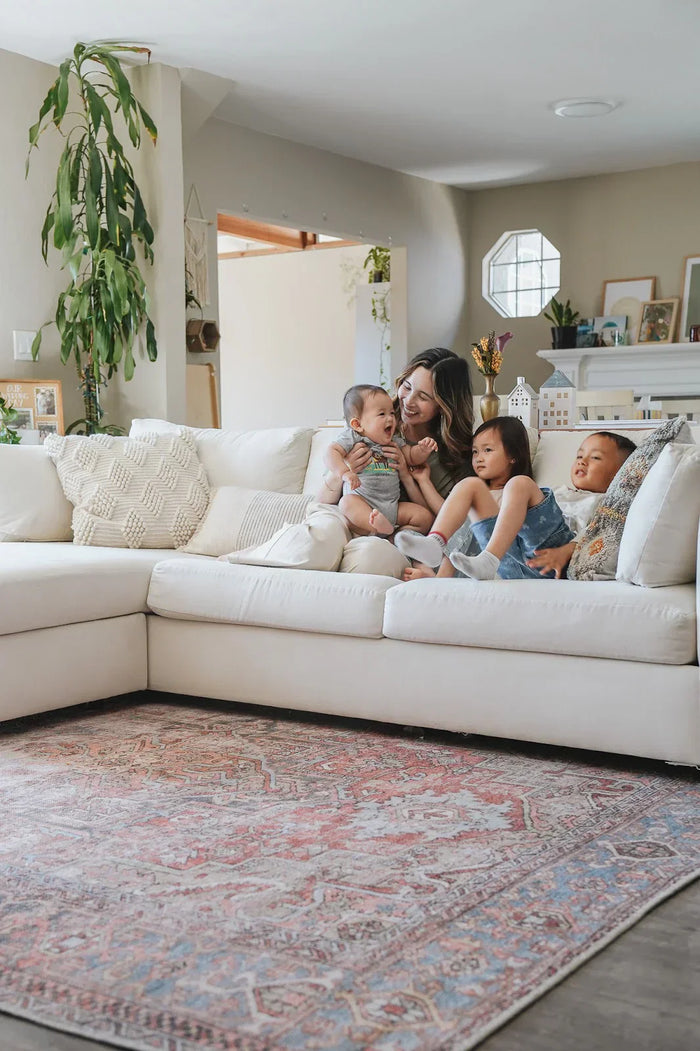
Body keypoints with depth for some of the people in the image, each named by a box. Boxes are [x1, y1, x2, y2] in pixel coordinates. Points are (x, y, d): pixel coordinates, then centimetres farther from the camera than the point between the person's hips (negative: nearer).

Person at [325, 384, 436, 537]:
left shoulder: (394, 441, 16)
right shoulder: (352, 438, -1)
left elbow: (412, 457, 25)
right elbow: (332, 452, -15)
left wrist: (423, 450, 1)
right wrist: (345, 473, -33)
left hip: (392, 506, 5)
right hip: (362, 505, -5)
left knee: (426, 517, -10)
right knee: (347, 502, -38)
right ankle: (377, 526, -58)